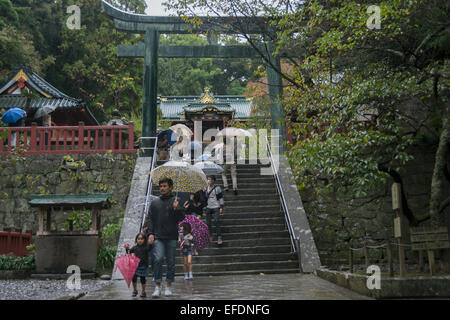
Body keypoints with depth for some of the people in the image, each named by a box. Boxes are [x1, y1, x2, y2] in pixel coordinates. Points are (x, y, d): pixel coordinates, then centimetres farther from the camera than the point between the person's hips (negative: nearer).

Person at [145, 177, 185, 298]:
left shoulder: (175, 201, 4)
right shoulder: (154, 203, 13)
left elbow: (181, 218, -3)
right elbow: (149, 219, 12)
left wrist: (176, 208, -22)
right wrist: (150, 233, 0)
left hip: (171, 238, -1)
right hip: (158, 237, 1)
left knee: (171, 262, 4)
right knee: (158, 259, -13)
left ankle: (168, 286, 16)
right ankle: (158, 286, -5)